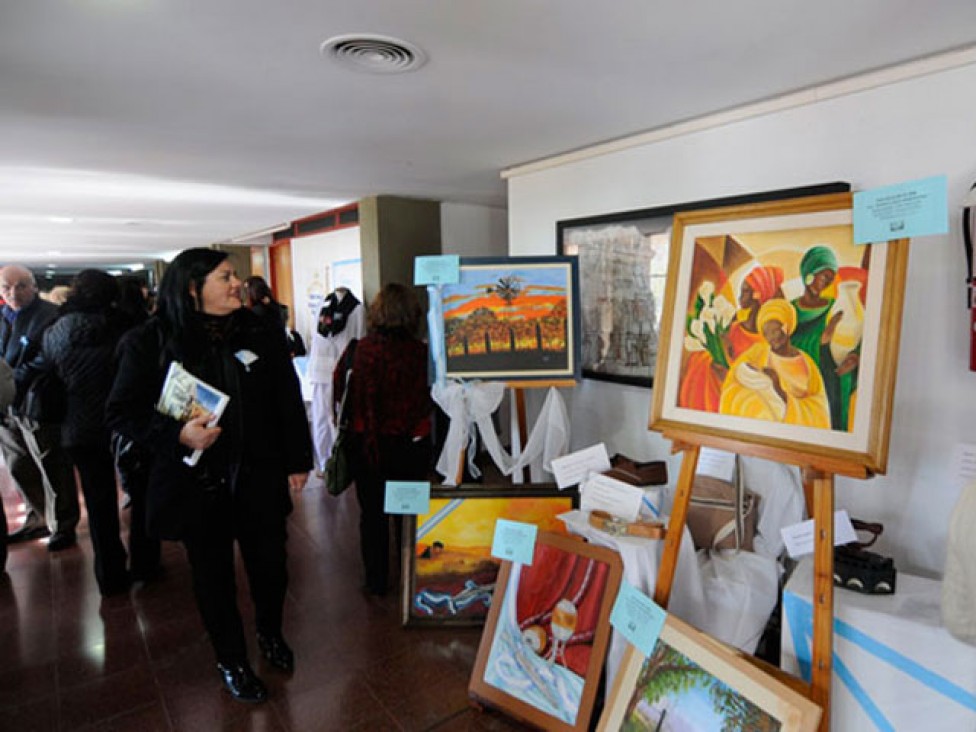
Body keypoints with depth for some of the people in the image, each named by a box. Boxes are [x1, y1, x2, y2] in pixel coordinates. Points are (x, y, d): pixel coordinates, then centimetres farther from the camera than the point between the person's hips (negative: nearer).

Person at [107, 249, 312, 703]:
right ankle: (231, 660, 40)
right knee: (213, 576, 15)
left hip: (259, 478, 2)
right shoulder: (149, 342, -8)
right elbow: (121, 411, -4)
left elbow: (288, 403, 3)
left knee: (270, 566, 13)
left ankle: (270, 632, 45)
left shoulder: (260, 335, -1)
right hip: (197, 483, -2)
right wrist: (178, 435, -20)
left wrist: (297, 461, 5)